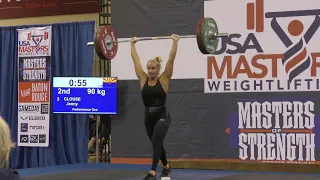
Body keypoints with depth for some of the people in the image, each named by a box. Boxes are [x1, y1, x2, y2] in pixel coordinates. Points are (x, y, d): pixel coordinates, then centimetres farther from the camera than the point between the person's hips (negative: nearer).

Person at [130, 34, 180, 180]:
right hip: (148, 117, 5)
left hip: (162, 116, -5)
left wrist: (175, 42, -13)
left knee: (156, 141, -24)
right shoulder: (143, 79, 1)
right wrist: (132, 44, 13)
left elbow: (171, 59, -13)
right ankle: (166, 167, 42)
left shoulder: (164, 79, -8)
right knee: (157, 144, 20)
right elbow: (136, 60, 7)